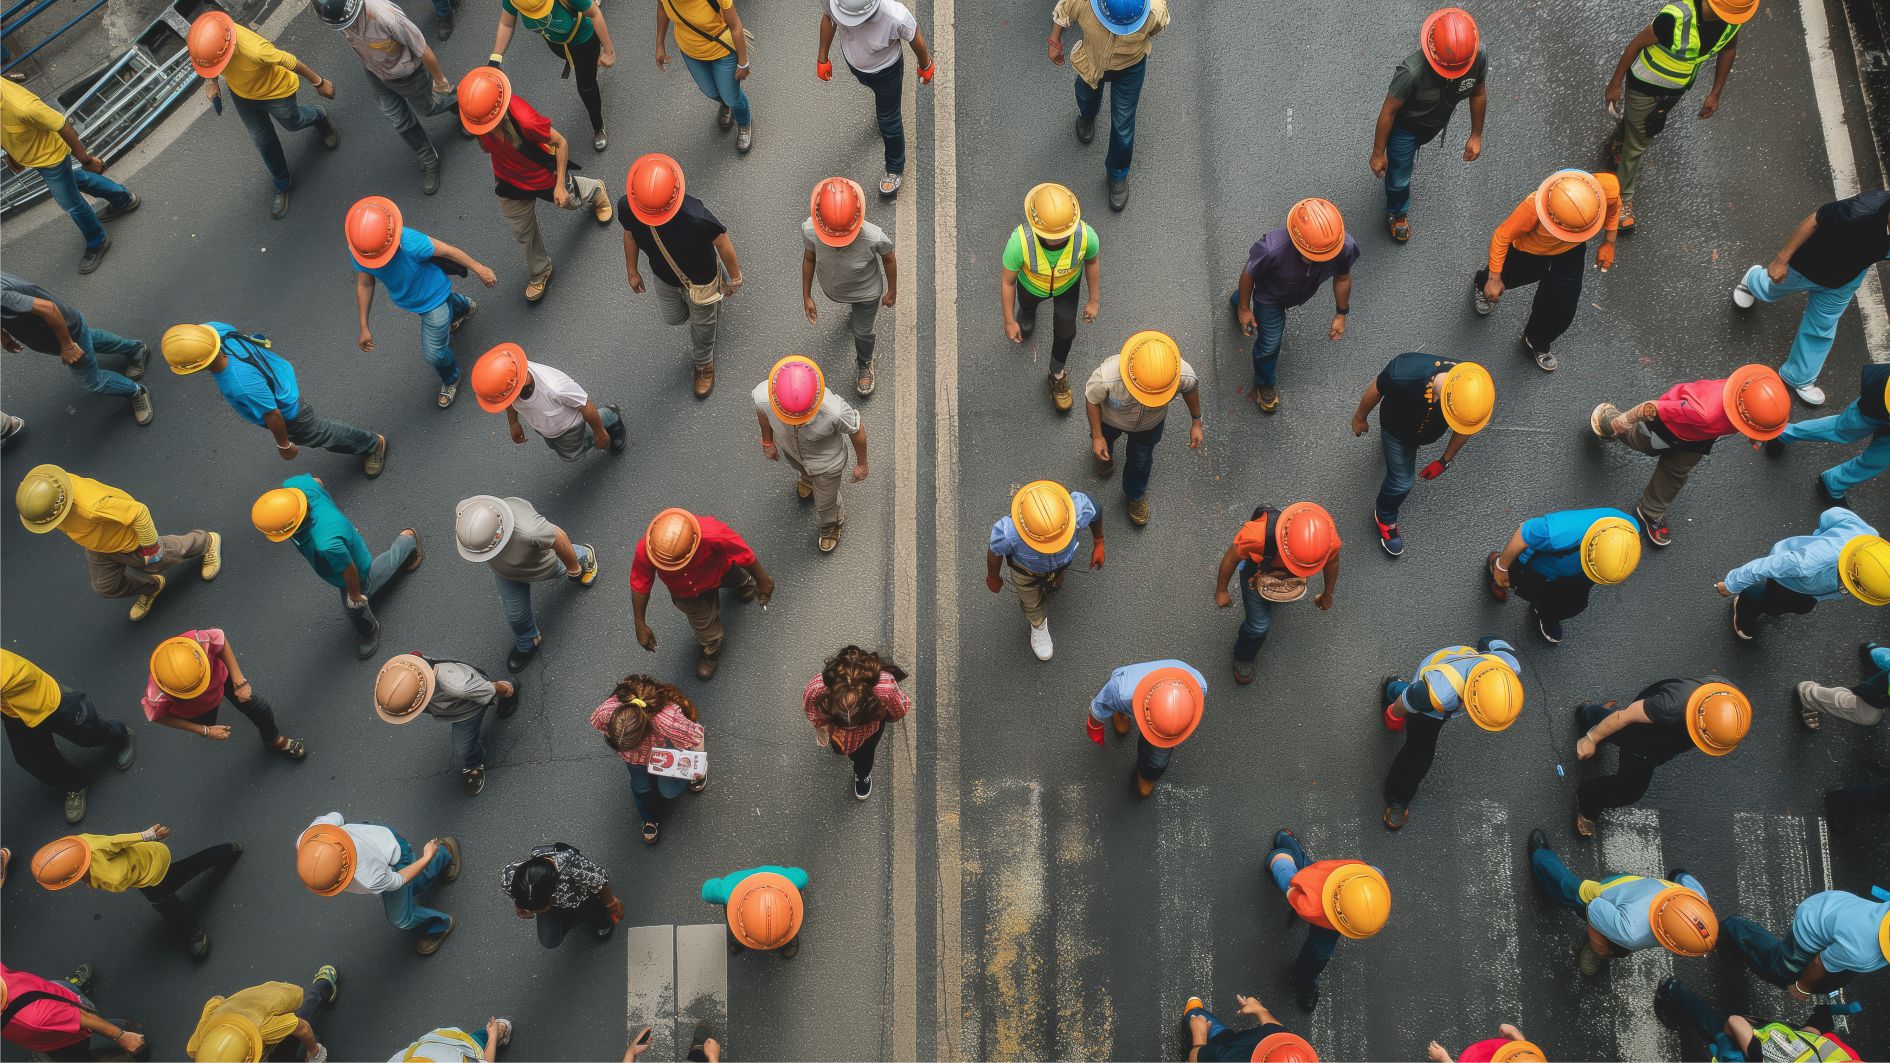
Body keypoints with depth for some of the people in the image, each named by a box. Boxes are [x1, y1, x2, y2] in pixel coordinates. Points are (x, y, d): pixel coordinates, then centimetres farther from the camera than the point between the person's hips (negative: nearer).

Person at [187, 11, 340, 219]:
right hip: (241, 93, 4)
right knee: (262, 140, 21)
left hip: (276, 91, -4)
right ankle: (282, 185, 46)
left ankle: (318, 116, 63)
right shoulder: (204, 38, -32)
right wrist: (209, 81, -16)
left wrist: (318, 83, -14)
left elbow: (290, 62, -28)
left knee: (292, 123, 27)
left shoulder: (255, 50, -48)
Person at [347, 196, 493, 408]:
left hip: (433, 297, -5)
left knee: (433, 353, 6)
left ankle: (451, 379, 41)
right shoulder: (357, 247, -28)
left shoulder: (409, 242, -44)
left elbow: (445, 250, -27)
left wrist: (479, 269, -13)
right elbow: (364, 284, -13)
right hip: (405, 300, 5)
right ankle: (464, 307, 73)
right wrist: (364, 327, -4)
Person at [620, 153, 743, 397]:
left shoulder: (695, 217, -46)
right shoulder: (626, 207, -32)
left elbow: (721, 241, -26)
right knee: (673, 317, 31)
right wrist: (632, 271, 8)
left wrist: (735, 278, -9)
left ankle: (704, 363, 57)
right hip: (665, 277, 4)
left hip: (700, 279, -4)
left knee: (702, 324, 24)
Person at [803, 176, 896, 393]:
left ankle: (865, 365, 56)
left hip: (866, 292, -2)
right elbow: (809, 258, -14)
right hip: (833, 290, 2)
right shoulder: (809, 230, -36)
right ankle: (855, 310, 75)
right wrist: (807, 296, -2)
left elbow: (889, 259, -19)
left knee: (862, 333, 23)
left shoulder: (873, 237, -42)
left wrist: (892, 292, -3)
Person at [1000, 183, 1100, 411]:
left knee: (1065, 330, 15)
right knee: (1028, 305, 32)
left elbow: (1091, 261, -15)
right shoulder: (1020, 241, -47)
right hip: (1032, 283, 0)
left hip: (1068, 283, 1)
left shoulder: (1085, 236, -42)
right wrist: (1009, 321, -13)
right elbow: (1007, 280, -26)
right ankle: (1027, 311, 72)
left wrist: (1094, 300, -1)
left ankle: (1057, 375, 47)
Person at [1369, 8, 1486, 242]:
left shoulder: (1479, 58, -32)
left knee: (1412, 147, 35)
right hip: (1405, 125, -4)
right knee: (1399, 177, 16)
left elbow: (1478, 94, -9)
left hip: (1437, 123, 4)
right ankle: (1398, 213, 49)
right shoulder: (1413, 71, -44)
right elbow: (1388, 111, -27)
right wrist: (1378, 153, -15)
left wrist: (1476, 135, 2)